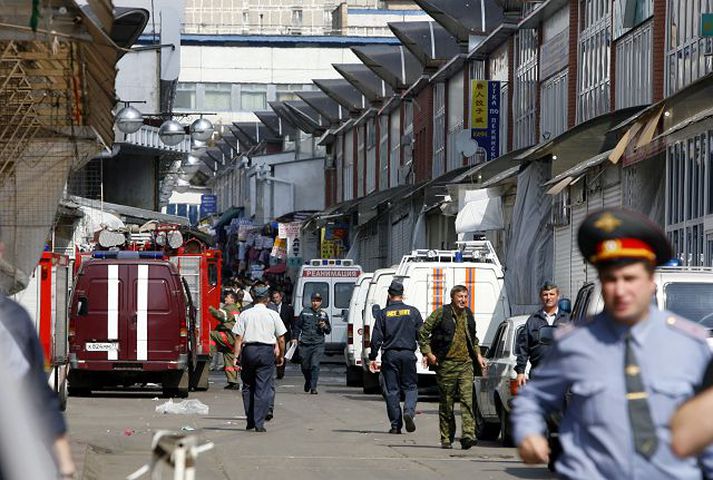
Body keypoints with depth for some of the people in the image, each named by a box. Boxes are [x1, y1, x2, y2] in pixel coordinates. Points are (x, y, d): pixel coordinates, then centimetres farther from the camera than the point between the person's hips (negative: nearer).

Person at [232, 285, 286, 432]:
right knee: (263, 388, 1)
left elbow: (239, 338, -2)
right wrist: (281, 355, 15)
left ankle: (250, 421, 16)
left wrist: (237, 356, 0)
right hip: (267, 351, -1)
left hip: (248, 350, 1)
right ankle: (259, 423, -4)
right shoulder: (273, 315, 2)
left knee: (248, 387, 15)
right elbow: (281, 339, 3)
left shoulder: (245, 314, 3)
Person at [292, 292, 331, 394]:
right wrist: (295, 338, 5)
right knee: (305, 366, 8)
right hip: (305, 344, 1)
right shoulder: (305, 312, 7)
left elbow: (329, 331, 17)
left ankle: (313, 387, -10)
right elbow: (297, 326, 13)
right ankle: (308, 382, 36)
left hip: (318, 344, -1)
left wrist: (324, 327, -4)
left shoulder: (324, 315, 10)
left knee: (315, 365, -13)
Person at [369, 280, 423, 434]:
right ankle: (409, 411, -17)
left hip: (390, 355, 0)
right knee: (410, 386, 10)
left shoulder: (383, 314, 0)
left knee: (391, 390, 4)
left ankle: (396, 424, 2)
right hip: (408, 354, 0)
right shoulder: (413, 312, 3)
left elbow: (376, 338, -1)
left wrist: (372, 358, 4)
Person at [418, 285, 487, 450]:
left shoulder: (468, 315, 13)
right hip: (446, 364, -3)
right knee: (446, 403, 3)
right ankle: (446, 439, 12)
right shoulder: (441, 313, -4)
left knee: (467, 399, -11)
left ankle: (468, 435, -19)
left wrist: (477, 355, 18)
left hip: (465, 364, 4)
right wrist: (428, 353, -7)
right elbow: (423, 332, -2)